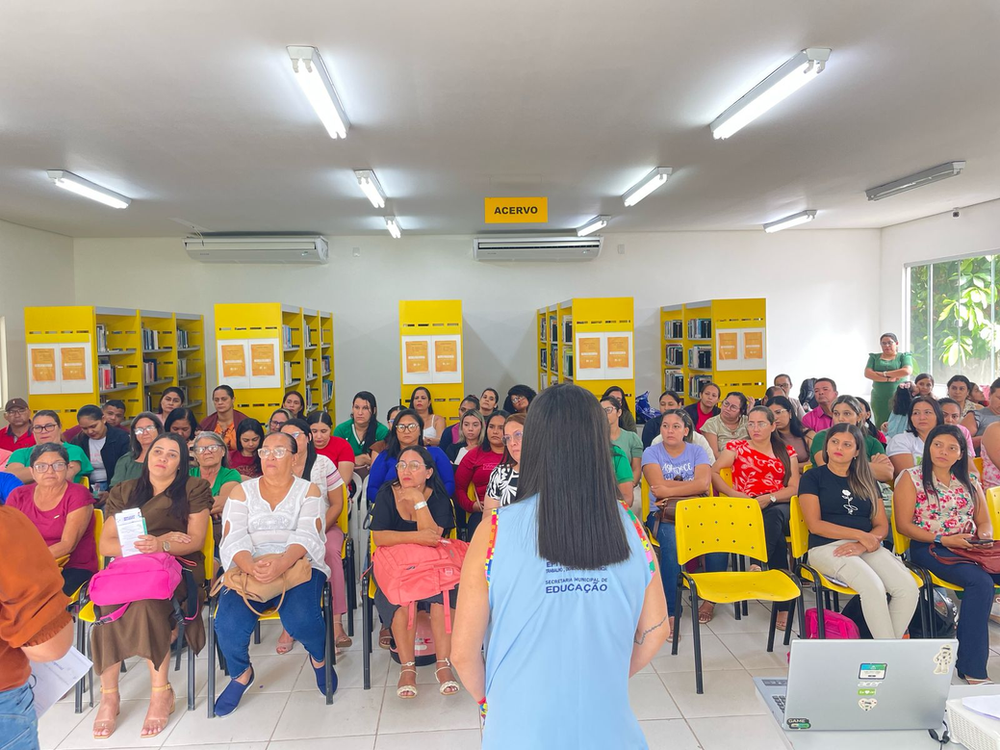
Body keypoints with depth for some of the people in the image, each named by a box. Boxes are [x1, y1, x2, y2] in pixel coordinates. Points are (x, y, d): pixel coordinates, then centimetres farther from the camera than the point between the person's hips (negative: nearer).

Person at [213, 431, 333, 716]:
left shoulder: (308, 490, 8)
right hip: (248, 568, 2)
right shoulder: (243, 491, 14)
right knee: (228, 624, -26)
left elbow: (307, 536, -7)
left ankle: (319, 658, 9)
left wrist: (281, 564, -29)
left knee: (301, 620, -30)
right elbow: (233, 538, 0)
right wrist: (251, 566, -24)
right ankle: (241, 673, 10)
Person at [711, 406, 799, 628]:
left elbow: (793, 488, 7)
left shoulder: (787, 452, 18)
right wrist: (736, 495, -10)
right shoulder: (737, 447, 15)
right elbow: (713, 472, 3)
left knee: (774, 516, -37)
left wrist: (769, 498, -11)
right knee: (775, 529, -32)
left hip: (778, 507, 1)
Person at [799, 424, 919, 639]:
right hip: (827, 547, -5)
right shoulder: (812, 477, 5)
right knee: (873, 586, -31)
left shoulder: (866, 481, 18)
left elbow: (882, 526, 11)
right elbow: (815, 525, -5)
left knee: (909, 588, -22)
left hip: (867, 547, 5)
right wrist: (860, 535, -11)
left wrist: (862, 545, -10)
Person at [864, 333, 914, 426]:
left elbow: (907, 371, -10)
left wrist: (884, 373, -8)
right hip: (879, 398, 2)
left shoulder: (904, 356, 8)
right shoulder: (874, 357, 13)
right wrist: (888, 379, -12)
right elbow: (867, 373, -1)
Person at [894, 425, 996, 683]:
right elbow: (904, 525, -3)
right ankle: (972, 667, -23)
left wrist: (984, 536, -6)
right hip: (929, 549, -5)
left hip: (970, 549, 5)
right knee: (981, 581, -30)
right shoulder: (911, 478, 3)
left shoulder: (970, 482, 19)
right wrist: (942, 540, -14)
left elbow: (984, 522, 18)